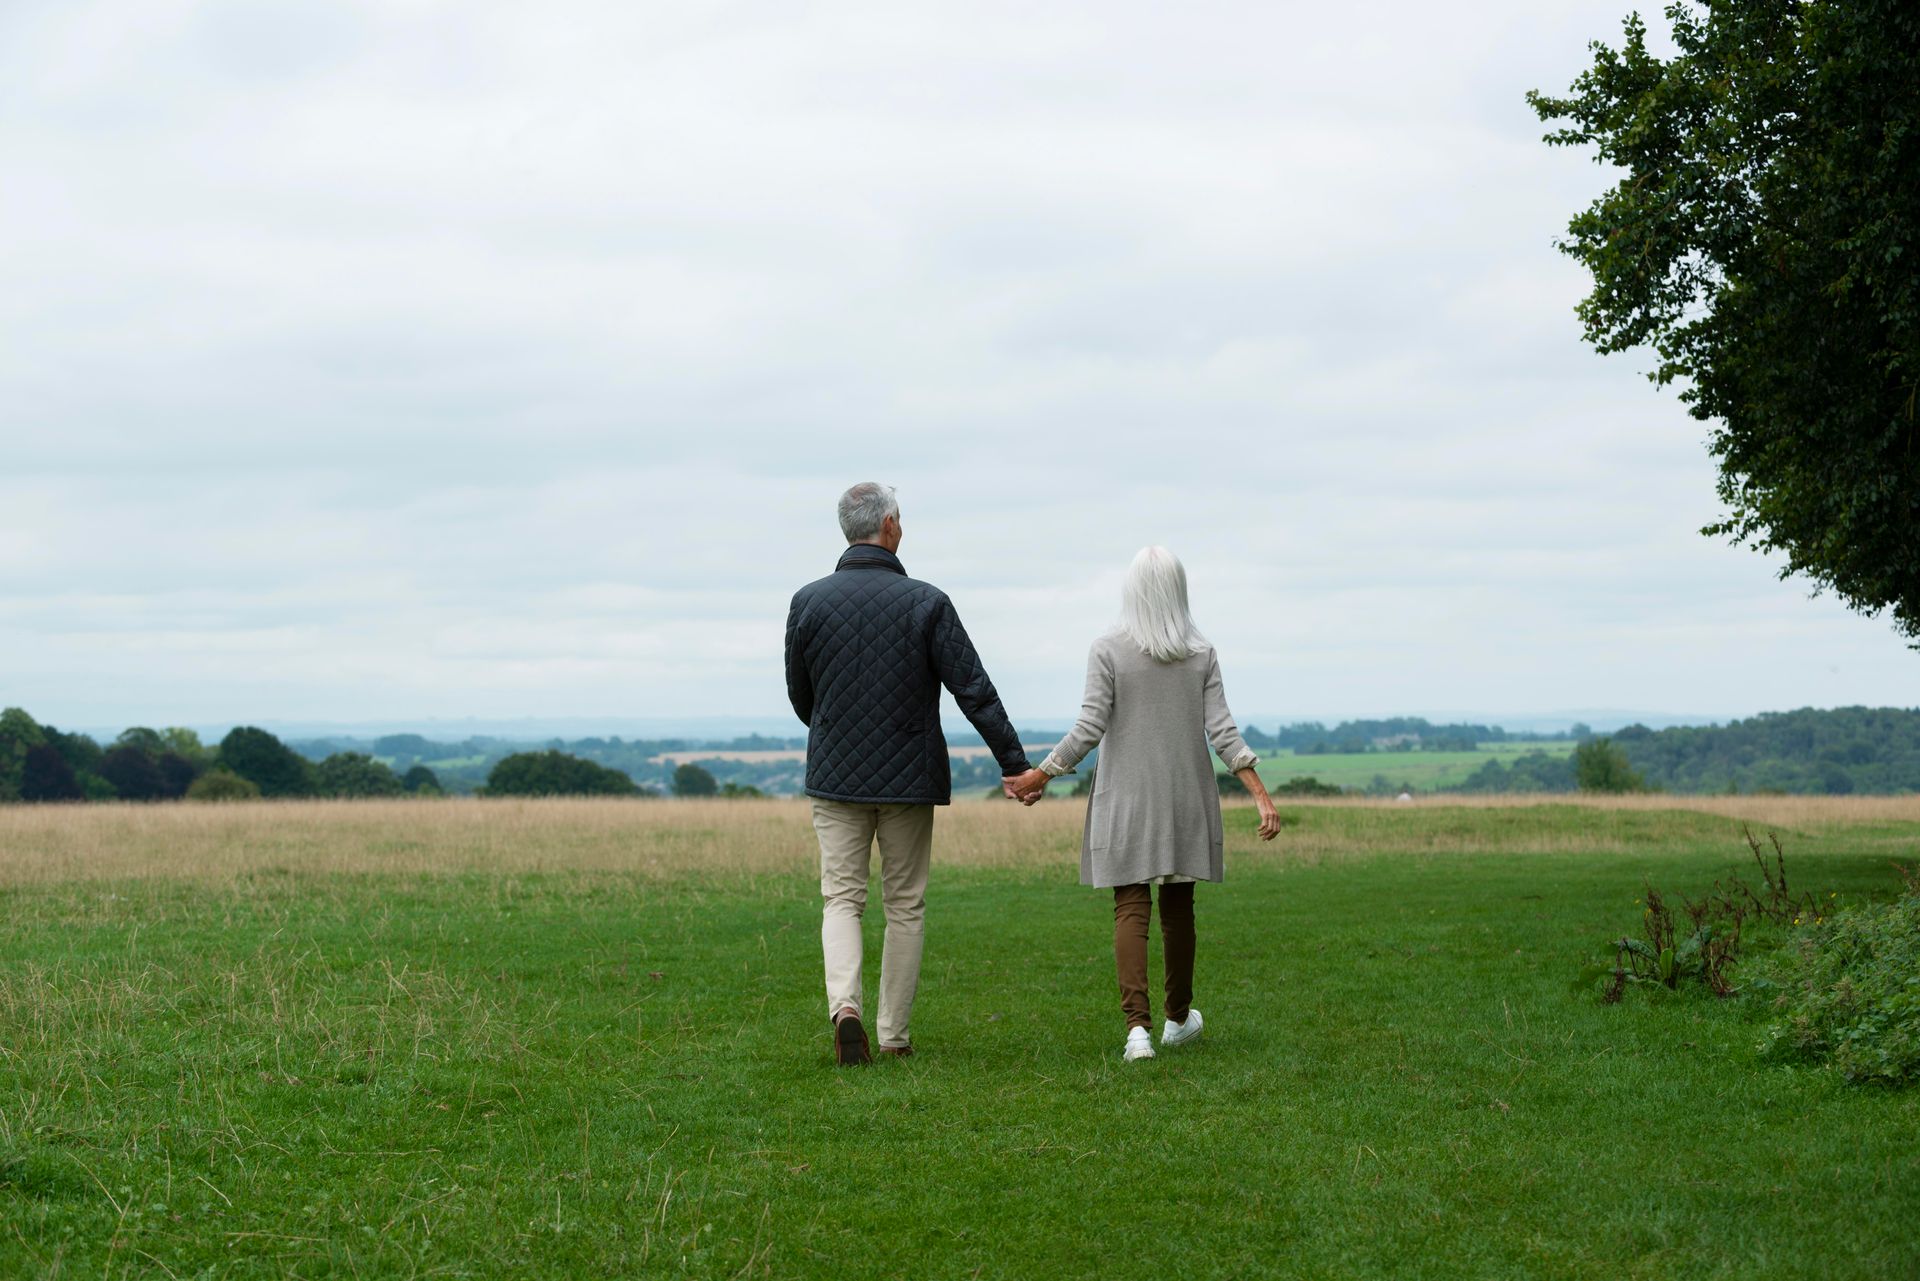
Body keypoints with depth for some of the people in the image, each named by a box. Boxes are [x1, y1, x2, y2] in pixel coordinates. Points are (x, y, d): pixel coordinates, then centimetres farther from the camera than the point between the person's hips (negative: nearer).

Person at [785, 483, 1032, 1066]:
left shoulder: (808, 602, -2)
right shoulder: (927, 603, -9)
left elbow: (799, 695, 8)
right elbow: (974, 691, -10)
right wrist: (1015, 763, -5)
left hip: (835, 777, 1)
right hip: (910, 777, -1)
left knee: (841, 898, 4)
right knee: (905, 904, 9)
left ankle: (845, 1004, -21)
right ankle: (894, 1034, 12)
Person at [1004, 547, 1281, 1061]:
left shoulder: (1108, 650, -9)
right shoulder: (1201, 654, -1)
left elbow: (1089, 729, -13)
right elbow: (1222, 731, -7)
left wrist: (1041, 774, -3)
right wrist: (1261, 794, -6)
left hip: (1126, 799, -2)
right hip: (1187, 798, 3)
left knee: (1131, 908, -3)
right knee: (1178, 906, 17)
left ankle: (1137, 1024, -20)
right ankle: (1178, 1017, 32)